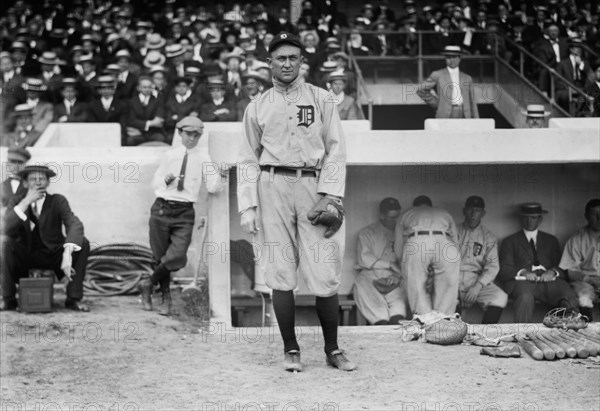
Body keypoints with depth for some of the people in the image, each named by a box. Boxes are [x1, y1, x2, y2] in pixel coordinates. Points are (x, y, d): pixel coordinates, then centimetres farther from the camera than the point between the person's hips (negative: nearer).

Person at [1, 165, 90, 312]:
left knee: (83, 243, -24)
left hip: (54, 256, 0)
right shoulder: (16, 202, -4)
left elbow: (75, 225, -24)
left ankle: (74, 298, -17)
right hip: (25, 258, 0)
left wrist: (67, 254, -42)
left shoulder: (58, 201, -8)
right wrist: (26, 202, -31)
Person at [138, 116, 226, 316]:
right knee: (160, 256, 6)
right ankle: (166, 299, 23)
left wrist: (218, 177, -18)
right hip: (162, 209, 1)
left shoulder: (204, 158, 4)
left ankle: (148, 284, 7)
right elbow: (155, 182, 14)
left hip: (185, 212, -1)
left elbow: (212, 188, -3)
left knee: (177, 257, -16)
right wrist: (165, 180, -3)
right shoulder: (170, 155, 8)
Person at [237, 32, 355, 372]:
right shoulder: (258, 107, 13)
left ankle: (333, 349, 6)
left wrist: (331, 193, -7)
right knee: (281, 273, -1)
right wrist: (247, 207, 2)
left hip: (313, 186, -1)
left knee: (325, 274, -5)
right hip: (273, 187, 1)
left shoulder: (321, 99, 10)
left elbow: (336, 149, 5)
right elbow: (249, 160, 12)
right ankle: (291, 350, 8)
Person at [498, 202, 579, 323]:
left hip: (548, 279, 2)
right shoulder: (510, 241, 20)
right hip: (523, 281, -2)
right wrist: (523, 272, -12)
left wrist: (552, 272, -6)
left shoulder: (551, 240, 28)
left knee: (570, 298, -32)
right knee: (525, 297, -40)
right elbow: (503, 270, 7)